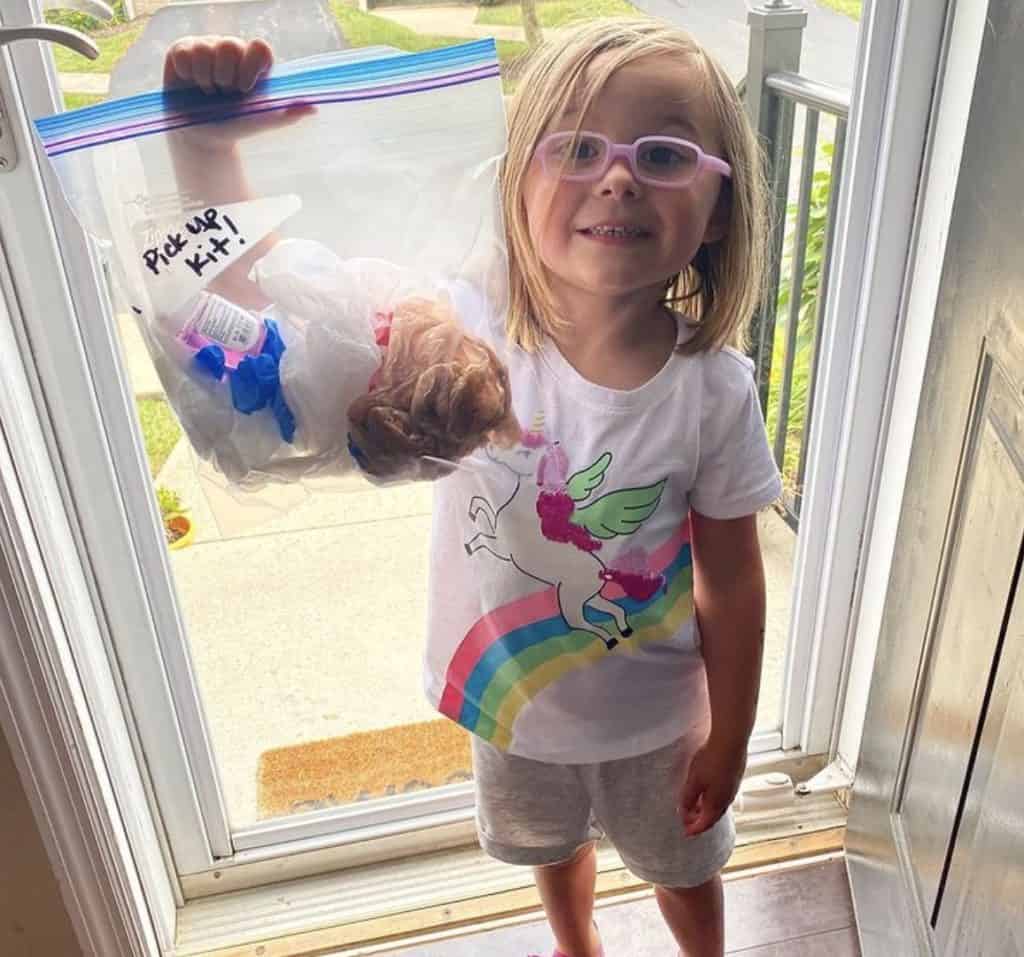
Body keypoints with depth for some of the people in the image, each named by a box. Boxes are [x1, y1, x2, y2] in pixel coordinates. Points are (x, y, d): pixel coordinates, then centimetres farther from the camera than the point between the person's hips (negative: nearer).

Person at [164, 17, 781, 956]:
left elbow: (731, 579, -14)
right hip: (513, 699, 2)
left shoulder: (714, 389, -26)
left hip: (653, 718, -2)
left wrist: (729, 739, -5)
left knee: (683, 865, 28)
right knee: (553, 848, 33)